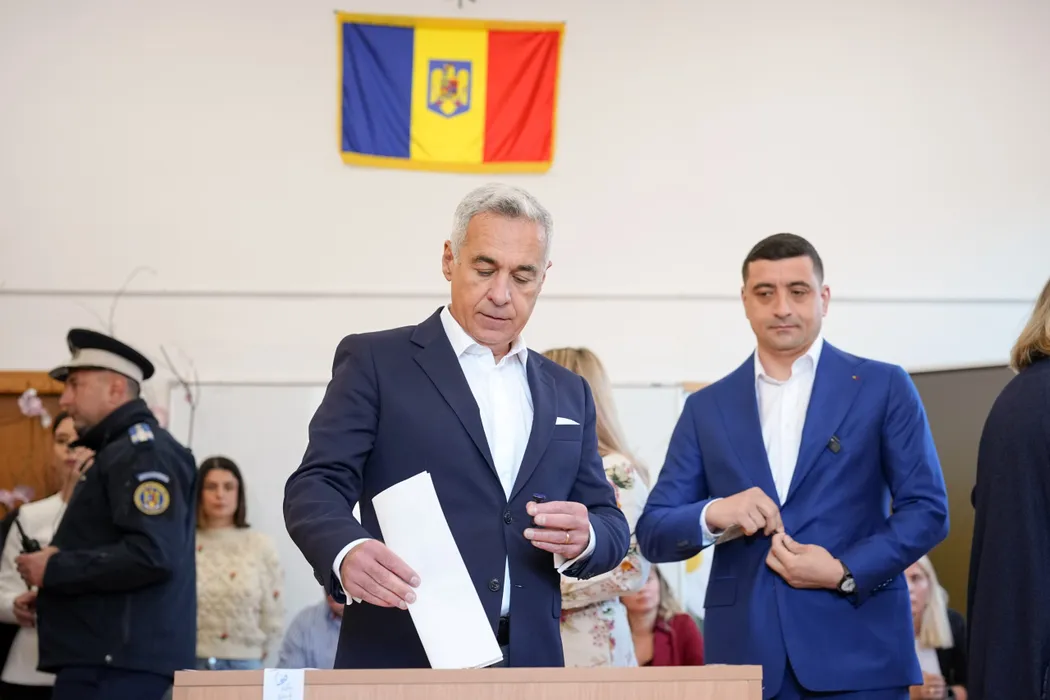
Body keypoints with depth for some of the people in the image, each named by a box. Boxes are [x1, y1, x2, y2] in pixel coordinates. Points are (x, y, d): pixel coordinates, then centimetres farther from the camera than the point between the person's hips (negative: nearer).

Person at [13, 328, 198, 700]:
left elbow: (152, 555, -24)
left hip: (118, 660, -10)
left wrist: (54, 570, -16)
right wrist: (51, 591, 13)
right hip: (108, 654, 10)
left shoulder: (142, 453, -12)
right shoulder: (119, 451, 20)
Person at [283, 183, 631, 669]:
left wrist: (583, 540, -10)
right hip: (401, 664, -4)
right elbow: (317, 486, -7)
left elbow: (611, 525, 14)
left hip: (527, 665, 4)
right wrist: (348, 551, -29)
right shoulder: (375, 362, 1)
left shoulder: (567, 393, 15)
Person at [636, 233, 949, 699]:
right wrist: (712, 516, -13)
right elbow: (652, 534, 8)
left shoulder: (883, 388, 5)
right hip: (744, 654, 2)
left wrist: (845, 572, -12)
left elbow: (927, 509, 1)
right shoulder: (707, 407, 11)